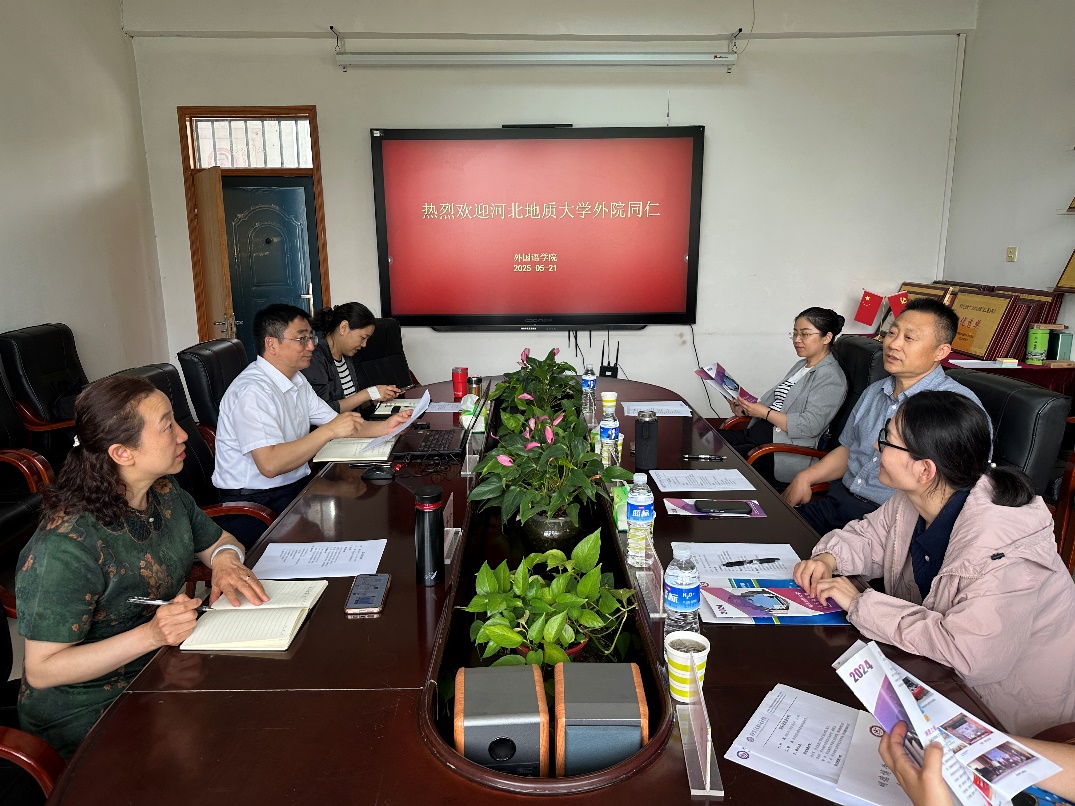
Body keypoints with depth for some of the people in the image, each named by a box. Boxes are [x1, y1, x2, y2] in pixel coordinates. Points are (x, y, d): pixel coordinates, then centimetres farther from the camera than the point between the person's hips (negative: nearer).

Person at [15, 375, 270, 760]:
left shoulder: (166, 493, -2)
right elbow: (41, 670, -21)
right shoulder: (66, 545, -25)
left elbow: (218, 539, 15)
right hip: (87, 711, -7)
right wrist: (150, 635, -32)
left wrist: (225, 559, -9)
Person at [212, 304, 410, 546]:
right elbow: (269, 464, -30)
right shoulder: (252, 391, -20)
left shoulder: (297, 380, 12)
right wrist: (329, 431, -28)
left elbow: (339, 426, 12)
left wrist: (384, 427, -5)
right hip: (256, 504, -9)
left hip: (297, 485, 9)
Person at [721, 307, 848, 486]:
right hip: (760, 434, 9)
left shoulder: (831, 378, -9)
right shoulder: (802, 365, 19)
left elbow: (810, 426, -19)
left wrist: (764, 412, -18)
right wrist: (746, 409, 1)